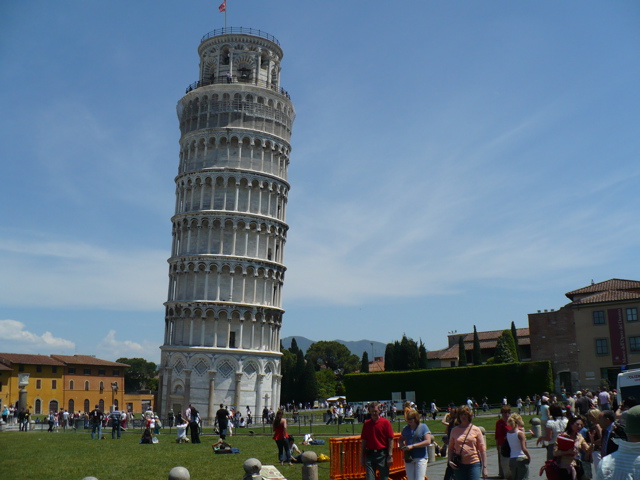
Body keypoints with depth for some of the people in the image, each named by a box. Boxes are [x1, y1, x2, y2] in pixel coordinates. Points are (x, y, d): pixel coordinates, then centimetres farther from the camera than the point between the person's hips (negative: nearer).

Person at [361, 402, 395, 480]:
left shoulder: (385, 422, -2)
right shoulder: (366, 424, 7)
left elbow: (390, 440, -4)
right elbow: (363, 441, 11)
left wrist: (390, 456, -9)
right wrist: (362, 456, 8)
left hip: (382, 454, -2)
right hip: (369, 454, 2)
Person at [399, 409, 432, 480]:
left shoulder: (423, 427, -5)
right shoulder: (406, 429, 8)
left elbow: (428, 441, -14)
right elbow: (401, 440, 22)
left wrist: (412, 446, -18)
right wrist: (403, 447, -2)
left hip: (421, 458, -4)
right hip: (408, 458, 4)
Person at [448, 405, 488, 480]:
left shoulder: (476, 430, 1)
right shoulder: (454, 430, 6)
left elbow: (482, 449, 2)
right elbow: (450, 448, 13)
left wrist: (484, 467, -2)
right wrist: (450, 461, -3)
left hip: (474, 464, -2)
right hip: (459, 465, 2)